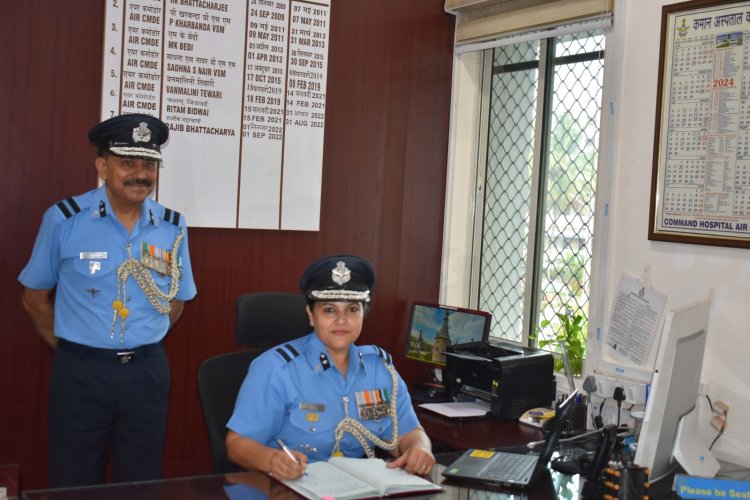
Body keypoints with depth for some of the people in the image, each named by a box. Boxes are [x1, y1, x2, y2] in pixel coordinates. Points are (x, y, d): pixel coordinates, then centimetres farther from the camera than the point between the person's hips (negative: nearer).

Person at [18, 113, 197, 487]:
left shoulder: (172, 227, 0)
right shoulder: (64, 219, -8)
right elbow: (35, 297, 3)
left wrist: (141, 344, 6)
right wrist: (70, 349, 3)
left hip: (147, 372, 3)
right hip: (80, 372, -2)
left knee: (142, 487, 14)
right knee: (75, 488, 9)